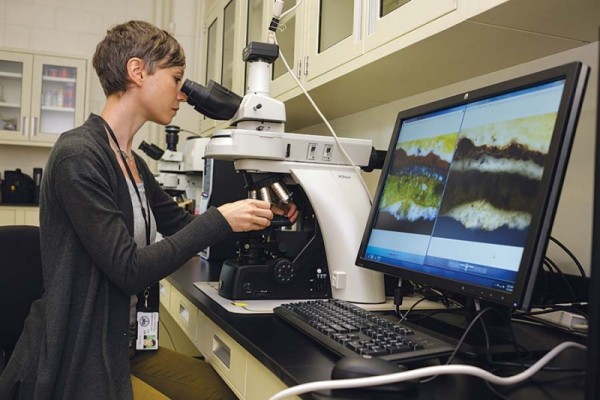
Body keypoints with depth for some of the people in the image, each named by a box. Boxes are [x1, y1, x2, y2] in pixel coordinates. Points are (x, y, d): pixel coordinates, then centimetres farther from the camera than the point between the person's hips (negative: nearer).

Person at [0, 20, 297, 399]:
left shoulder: (134, 164, 8)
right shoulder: (77, 155, -19)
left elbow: (182, 224, 16)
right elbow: (130, 269, -22)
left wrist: (260, 214, 5)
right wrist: (220, 219, -19)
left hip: (124, 346, 8)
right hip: (76, 360, -8)